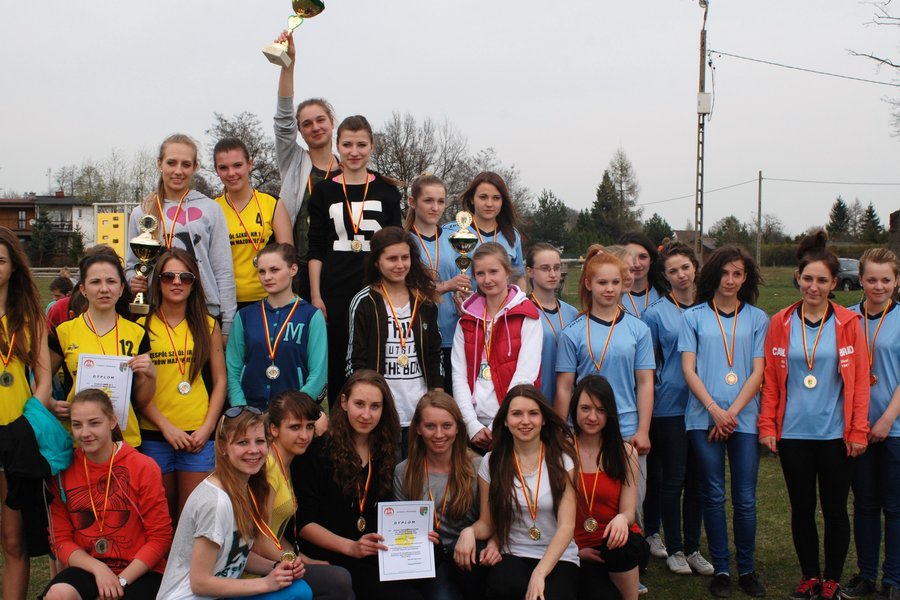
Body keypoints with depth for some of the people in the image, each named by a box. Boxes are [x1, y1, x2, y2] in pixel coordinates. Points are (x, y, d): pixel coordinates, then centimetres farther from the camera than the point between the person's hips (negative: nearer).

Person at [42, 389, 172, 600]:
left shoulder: (144, 467, -5)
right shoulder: (63, 472, 2)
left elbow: (160, 537, -6)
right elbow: (61, 540, 3)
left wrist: (122, 580, -15)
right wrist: (98, 568, -14)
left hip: (138, 571, -2)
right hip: (88, 568, 2)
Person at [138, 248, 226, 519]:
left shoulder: (208, 326, 8)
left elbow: (220, 381, 7)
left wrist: (206, 428, -4)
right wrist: (166, 426, -8)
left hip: (198, 436, 1)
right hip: (154, 435, 0)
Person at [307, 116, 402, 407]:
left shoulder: (387, 190, 7)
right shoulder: (324, 191, 6)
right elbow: (315, 249, 4)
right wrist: (316, 296, -3)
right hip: (335, 291, 0)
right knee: (337, 361, 2)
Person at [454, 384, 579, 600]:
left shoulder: (562, 460, 0)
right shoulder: (492, 462, 5)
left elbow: (567, 525, -8)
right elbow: (486, 523, 9)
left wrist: (540, 573, -21)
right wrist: (469, 532, -16)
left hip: (557, 558, -1)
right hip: (512, 557, 1)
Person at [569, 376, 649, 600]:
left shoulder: (625, 453, 5)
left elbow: (629, 511, -1)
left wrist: (622, 519, -25)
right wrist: (572, 550, -13)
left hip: (620, 547, 2)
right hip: (580, 552, -2)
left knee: (620, 544, -35)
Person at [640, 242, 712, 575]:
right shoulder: (656, 314, -2)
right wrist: (652, 394, -5)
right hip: (669, 406, -3)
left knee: (697, 480, 10)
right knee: (672, 480, 4)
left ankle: (693, 547, 21)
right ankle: (673, 548, 16)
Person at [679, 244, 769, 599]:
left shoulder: (757, 319, 8)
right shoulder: (694, 316, 6)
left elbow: (757, 372, 3)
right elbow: (689, 370, 0)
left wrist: (732, 413, -8)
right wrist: (714, 410, -10)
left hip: (744, 418, 1)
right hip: (704, 418, -1)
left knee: (745, 499, 2)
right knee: (714, 496, 4)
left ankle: (747, 569, 16)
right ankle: (720, 570, 14)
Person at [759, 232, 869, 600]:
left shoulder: (848, 323, -2)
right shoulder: (781, 323, 2)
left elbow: (860, 380, -1)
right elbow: (770, 379, 4)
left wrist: (858, 431, -5)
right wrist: (767, 426, -1)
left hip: (836, 433, -1)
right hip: (793, 433, 2)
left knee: (834, 509, 7)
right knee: (802, 509, 10)